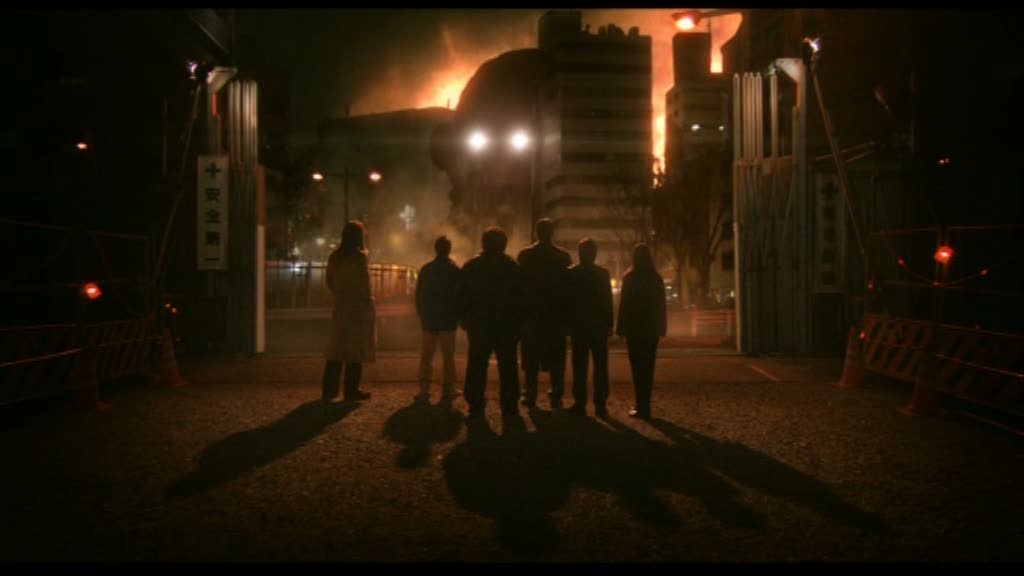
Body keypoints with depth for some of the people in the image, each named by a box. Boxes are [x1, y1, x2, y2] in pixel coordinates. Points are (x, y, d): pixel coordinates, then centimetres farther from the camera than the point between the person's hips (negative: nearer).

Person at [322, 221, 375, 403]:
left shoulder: (334, 257, 5)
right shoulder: (360, 257, -14)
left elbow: (330, 281, 11)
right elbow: (364, 284, -16)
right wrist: (368, 300, -2)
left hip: (340, 308, 6)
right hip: (359, 308, -6)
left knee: (336, 349, 11)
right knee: (356, 350, 2)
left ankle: (329, 390, 13)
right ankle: (351, 391, 6)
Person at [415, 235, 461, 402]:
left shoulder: (425, 269, 4)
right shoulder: (455, 270, -7)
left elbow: (418, 294, 8)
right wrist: (459, 315, 4)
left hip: (428, 319, 3)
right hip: (448, 319, -3)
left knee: (426, 355, 7)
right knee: (448, 356, 4)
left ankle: (424, 389, 0)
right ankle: (447, 390, 3)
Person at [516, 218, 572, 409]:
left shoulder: (525, 255, -5)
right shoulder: (564, 256, -1)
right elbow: (569, 286, 0)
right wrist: (568, 314, 6)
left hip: (532, 314, -1)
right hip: (557, 315, 1)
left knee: (531, 357, 6)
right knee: (556, 358, 6)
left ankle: (531, 395, 4)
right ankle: (556, 397, 4)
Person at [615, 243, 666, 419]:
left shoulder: (630, 277, -9)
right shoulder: (657, 278, 5)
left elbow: (624, 304, -11)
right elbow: (661, 304, 7)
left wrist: (620, 327, -5)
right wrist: (661, 328, 13)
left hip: (635, 327, -5)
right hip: (652, 329, 5)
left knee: (638, 367, -2)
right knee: (648, 367, 12)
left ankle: (642, 407, -6)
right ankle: (644, 405, 16)